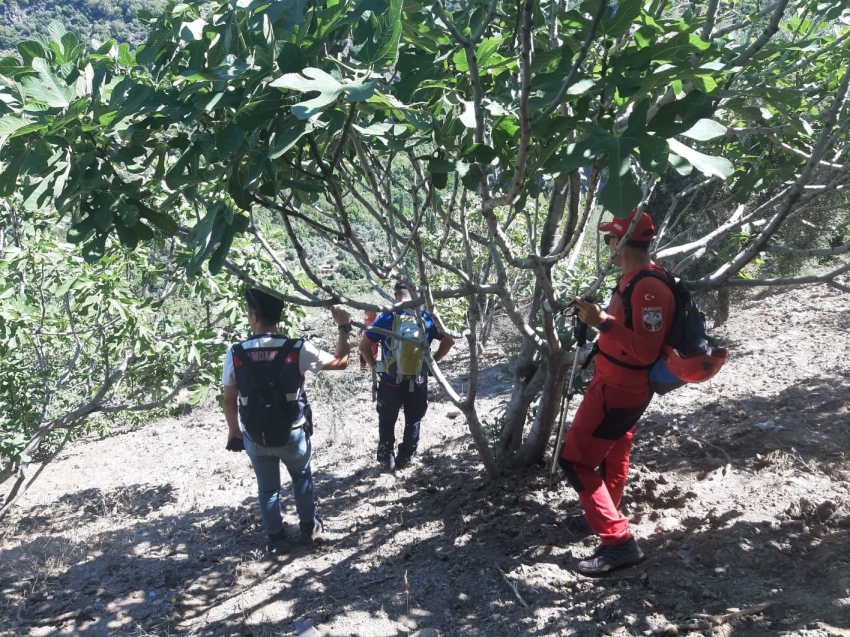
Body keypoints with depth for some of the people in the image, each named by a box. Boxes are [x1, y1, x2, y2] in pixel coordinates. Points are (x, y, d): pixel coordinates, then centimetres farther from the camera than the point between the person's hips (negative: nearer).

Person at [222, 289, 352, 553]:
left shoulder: (235, 354, -14)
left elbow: (229, 401, -3)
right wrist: (344, 327, 6)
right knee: (302, 477, 27)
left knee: (267, 488, 21)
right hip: (293, 434, 0)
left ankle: (277, 538, 33)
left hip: (255, 437, 1)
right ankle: (309, 527, 39)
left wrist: (233, 431, 12)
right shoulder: (298, 349, -18)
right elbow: (340, 361, -6)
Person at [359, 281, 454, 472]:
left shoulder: (386, 318, -9)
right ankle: (405, 459, 26)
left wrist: (374, 365, 3)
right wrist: (432, 360, 9)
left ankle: (387, 459, 24)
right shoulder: (426, 317, -3)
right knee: (413, 421, 19)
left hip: (391, 382, -1)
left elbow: (364, 345, -10)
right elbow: (449, 340, 2)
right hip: (418, 381, 2)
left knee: (387, 422, 17)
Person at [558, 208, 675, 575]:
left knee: (575, 459, -6)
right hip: (623, 386, 10)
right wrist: (598, 318, 9)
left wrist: (603, 322, -32)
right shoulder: (634, 278, 5)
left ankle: (618, 541, -3)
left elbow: (647, 351, -29)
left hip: (617, 390, -10)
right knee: (613, 455, 24)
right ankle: (602, 517, 43)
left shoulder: (649, 288, -26)